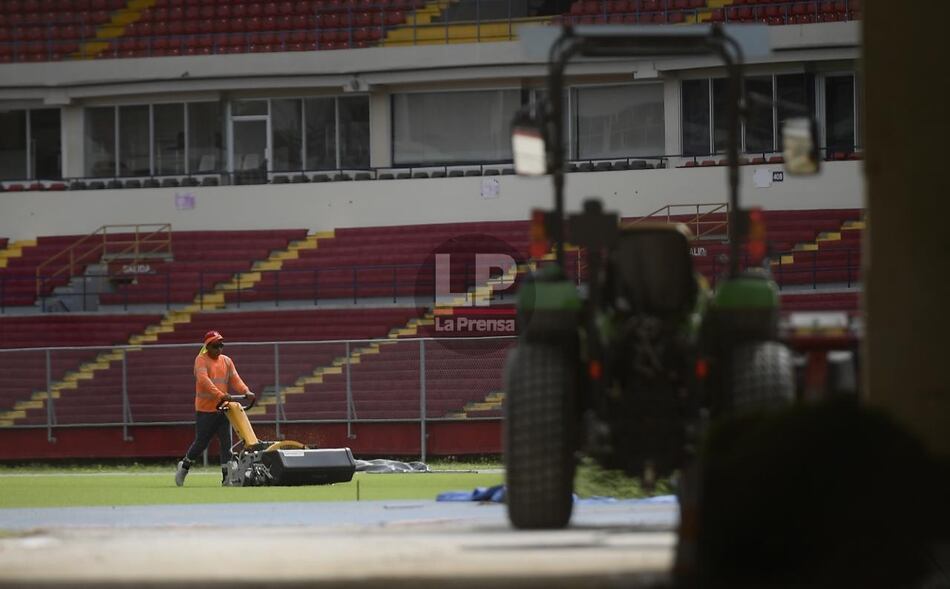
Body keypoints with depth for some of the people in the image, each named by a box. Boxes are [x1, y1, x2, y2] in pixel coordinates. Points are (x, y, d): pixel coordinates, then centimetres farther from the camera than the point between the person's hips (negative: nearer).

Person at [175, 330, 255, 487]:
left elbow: (235, 379, 1)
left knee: (227, 444, -1)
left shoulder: (227, 361, 11)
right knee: (201, 443, 0)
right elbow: (204, 380, -22)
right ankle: (183, 468, 21)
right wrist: (220, 395, -35)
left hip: (223, 409, 5)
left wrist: (246, 391, -19)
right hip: (205, 409, -5)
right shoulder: (201, 360, -7)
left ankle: (227, 477, -1)